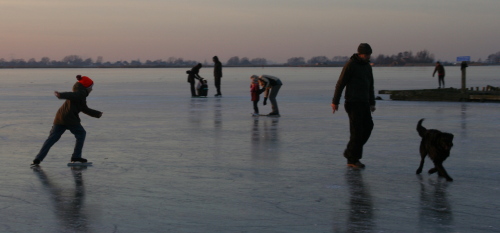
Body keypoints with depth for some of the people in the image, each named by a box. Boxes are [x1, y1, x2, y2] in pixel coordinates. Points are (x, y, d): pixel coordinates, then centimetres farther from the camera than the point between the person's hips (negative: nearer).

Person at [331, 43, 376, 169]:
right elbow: (340, 83, -11)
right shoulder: (350, 64, -11)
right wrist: (335, 102, -11)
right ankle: (352, 159, 1)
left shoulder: (367, 66, 13)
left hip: (364, 103, 8)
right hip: (353, 103, -8)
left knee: (368, 127, 3)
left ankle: (351, 153, 13)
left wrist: (372, 103, 16)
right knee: (357, 130, -7)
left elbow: (370, 86, 20)